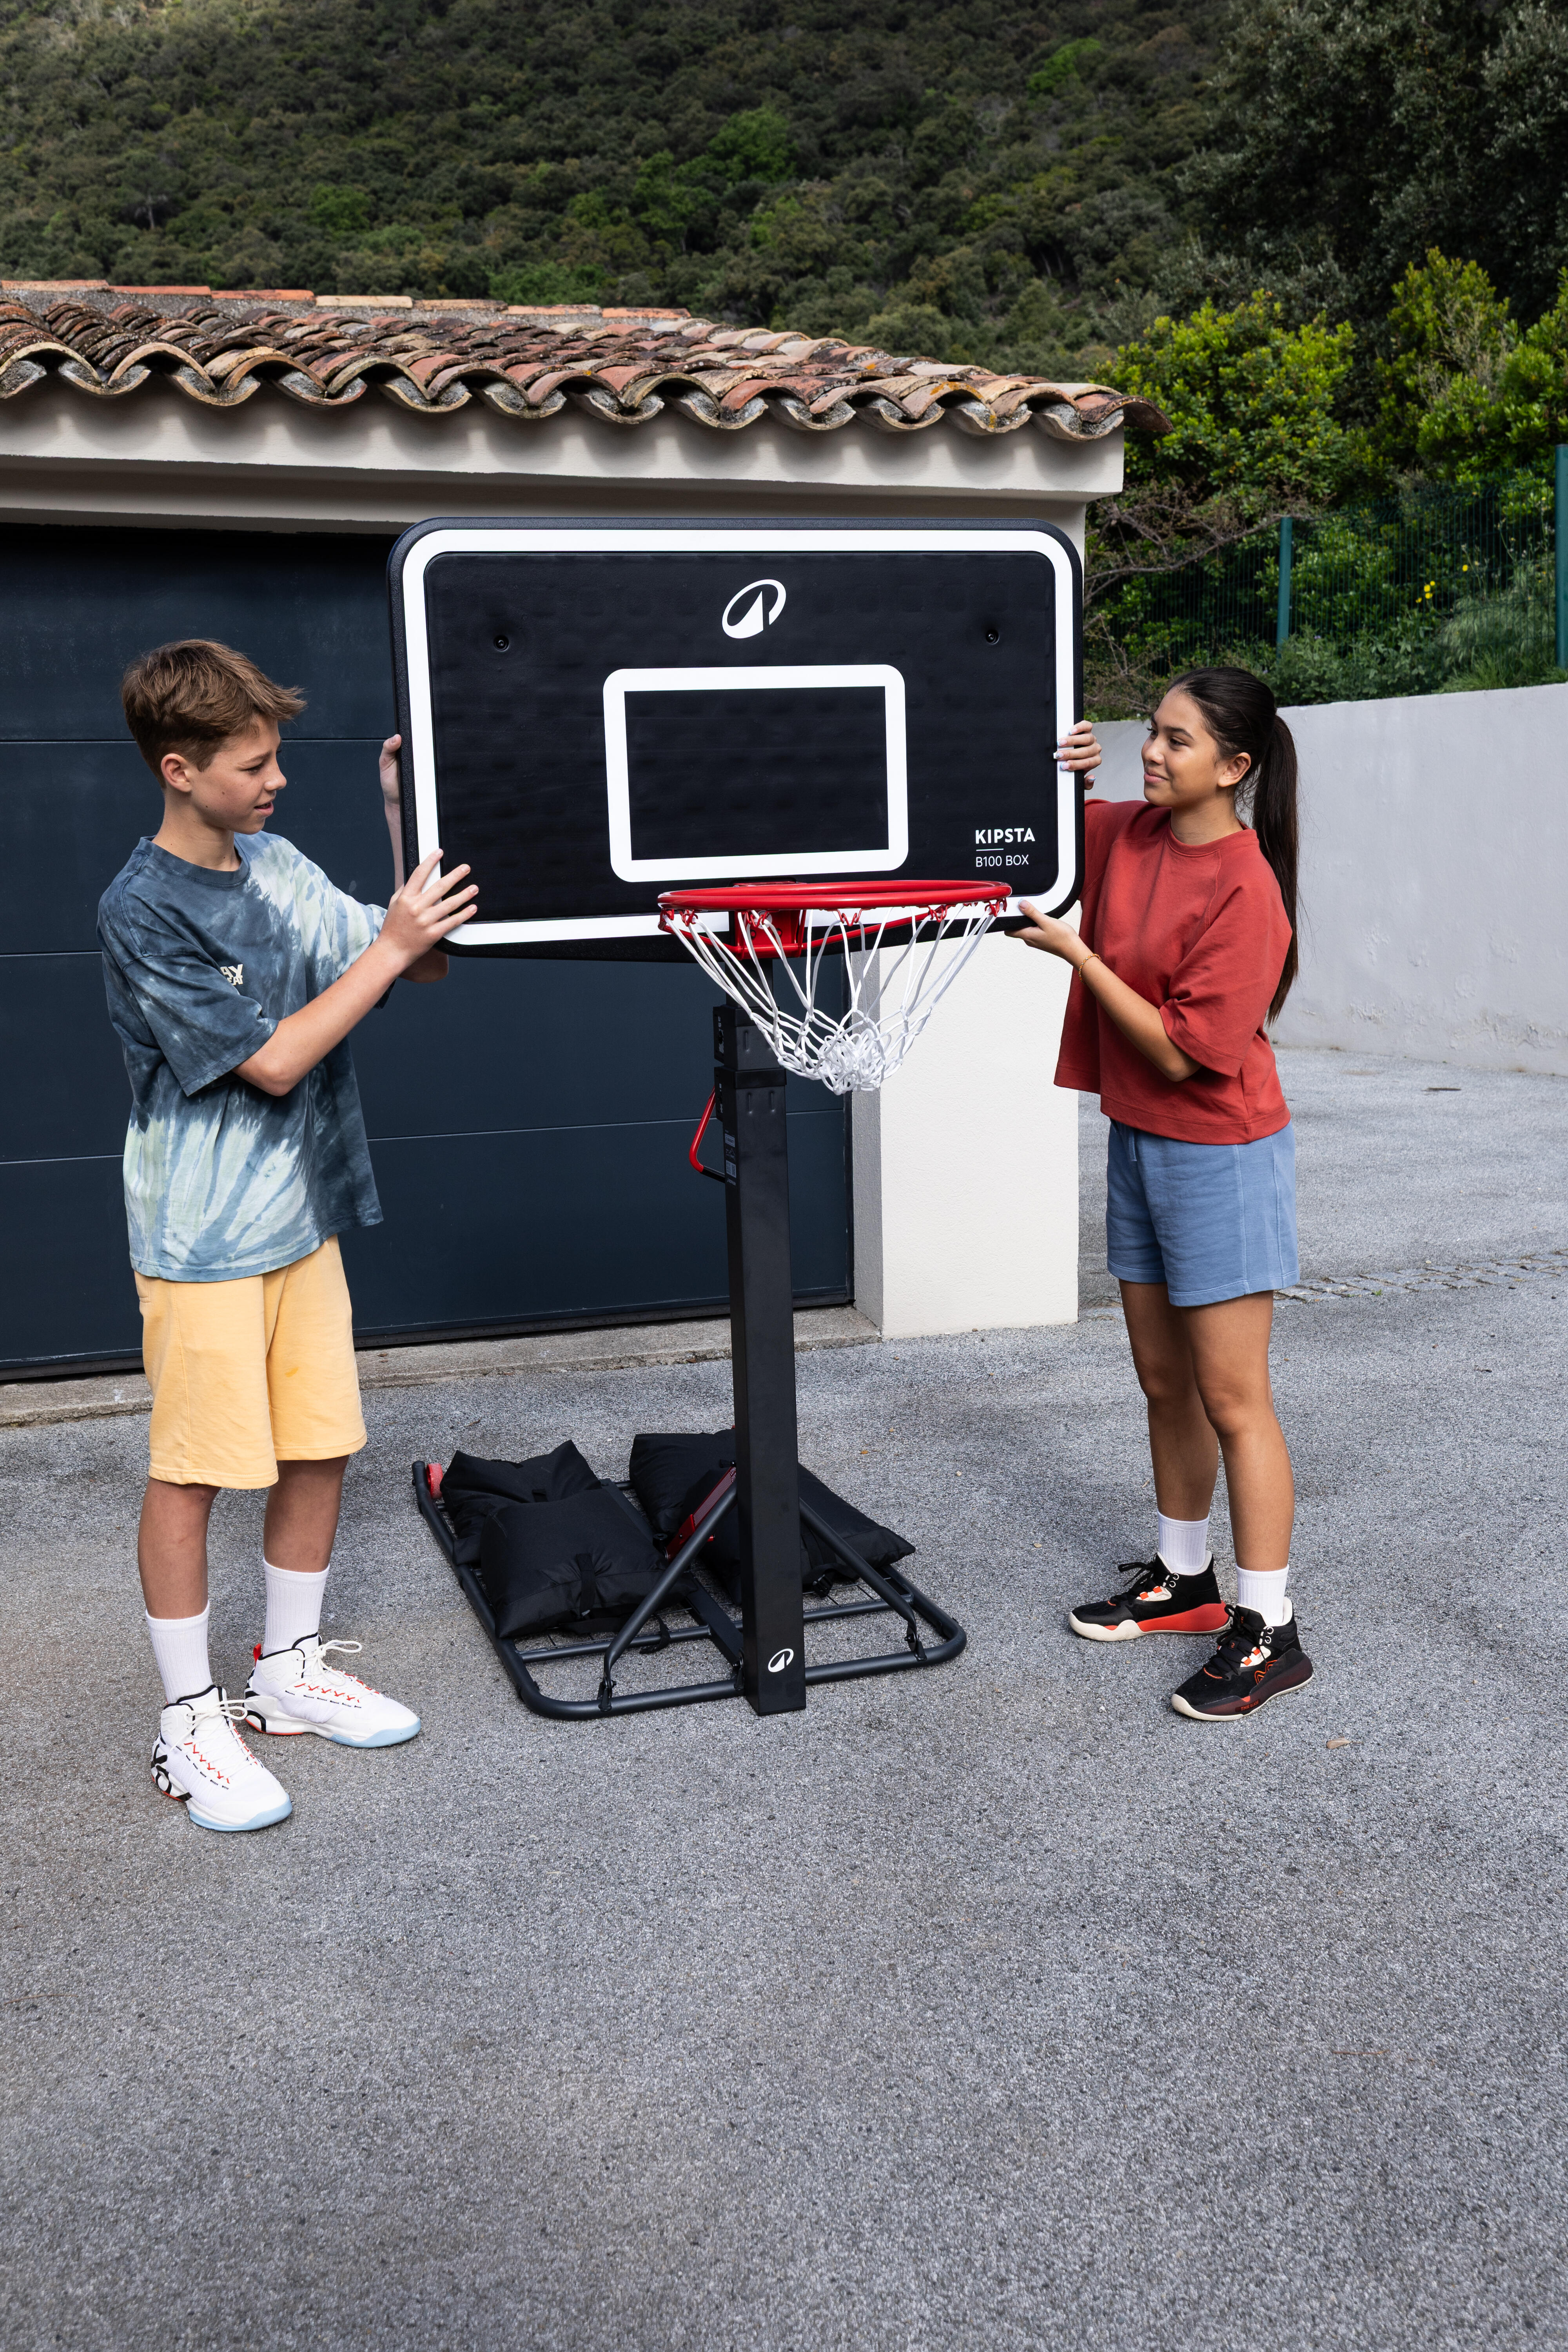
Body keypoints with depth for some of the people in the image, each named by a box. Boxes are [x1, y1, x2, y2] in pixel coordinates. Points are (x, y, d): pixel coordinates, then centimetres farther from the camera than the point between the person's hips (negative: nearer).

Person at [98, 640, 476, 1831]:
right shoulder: (143, 911, -16)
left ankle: (292, 1670, 29)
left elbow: (423, 958, 8)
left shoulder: (277, 865, 6)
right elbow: (270, 1062, -19)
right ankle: (191, 1723, 15)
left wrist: (407, 820, -3)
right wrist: (388, 947, -18)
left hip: (304, 1218, 7)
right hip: (204, 1241, -7)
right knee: (192, 1473, 2)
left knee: (320, 1449, 12)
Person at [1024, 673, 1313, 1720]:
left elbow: (1179, 1050, -22)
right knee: (1164, 1384, 17)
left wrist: (1075, 951, -18)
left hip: (1220, 1157, -8)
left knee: (1230, 1400, -2)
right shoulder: (1132, 832, 3)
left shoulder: (1244, 889, -21)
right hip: (1138, 1140, 8)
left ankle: (1268, 1632, 9)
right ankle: (1183, 1578, 32)